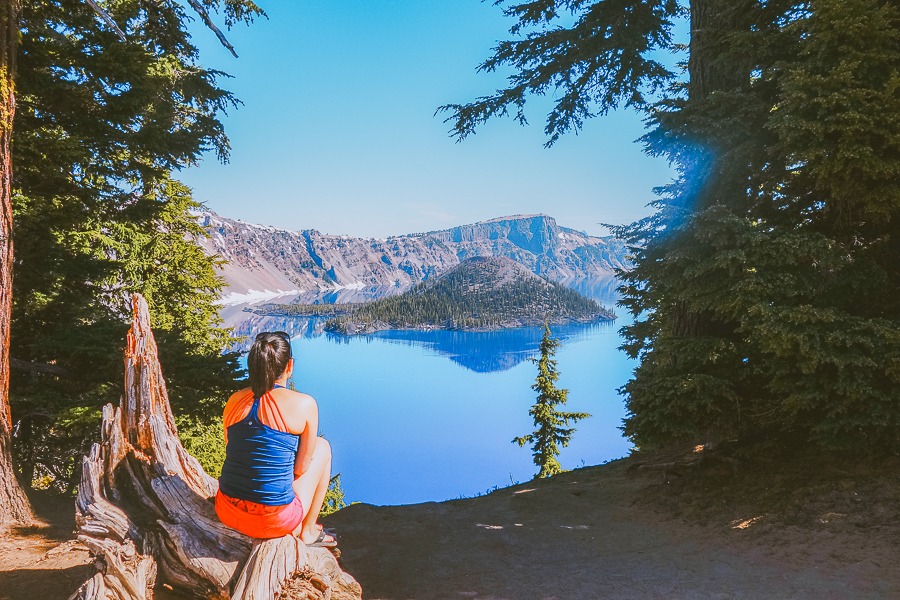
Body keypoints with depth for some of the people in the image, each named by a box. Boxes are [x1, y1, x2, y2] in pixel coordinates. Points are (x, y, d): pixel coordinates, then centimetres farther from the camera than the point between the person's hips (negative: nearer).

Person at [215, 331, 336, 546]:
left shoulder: (234, 400, 2)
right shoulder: (304, 404, -12)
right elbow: (301, 468, -4)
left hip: (227, 514, 5)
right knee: (322, 446, 19)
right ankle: (309, 532, 25)